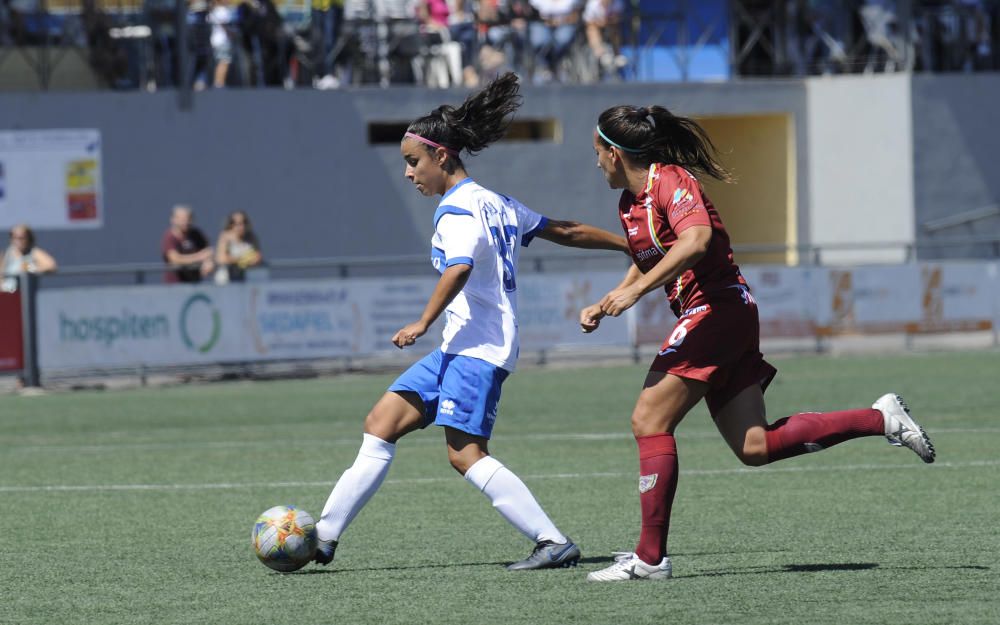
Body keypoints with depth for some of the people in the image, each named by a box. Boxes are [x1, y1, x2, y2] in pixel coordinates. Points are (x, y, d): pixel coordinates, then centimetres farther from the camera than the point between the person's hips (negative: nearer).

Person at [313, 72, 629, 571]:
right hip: (460, 348, 10)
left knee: (466, 453, -18)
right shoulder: (494, 203, 17)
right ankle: (323, 536, 9)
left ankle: (554, 543, -19)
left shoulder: (456, 210, -11)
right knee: (381, 424, 8)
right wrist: (632, 246, 27)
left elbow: (459, 269, -28)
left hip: (477, 346, -10)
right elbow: (565, 231, 20)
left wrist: (423, 324, -32)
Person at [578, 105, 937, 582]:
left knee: (649, 421, -10)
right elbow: (648, 263, 34)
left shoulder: (670, 181, -11)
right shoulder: (631, 202, 18)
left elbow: (697, 239, -29)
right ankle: (880, 419, 8)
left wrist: (636, 291, -29)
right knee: (755, 447, 3)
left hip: (716, 307, -10)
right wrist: (603, 306, 23)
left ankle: (651, 557, -9)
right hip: (719, 317, 10)